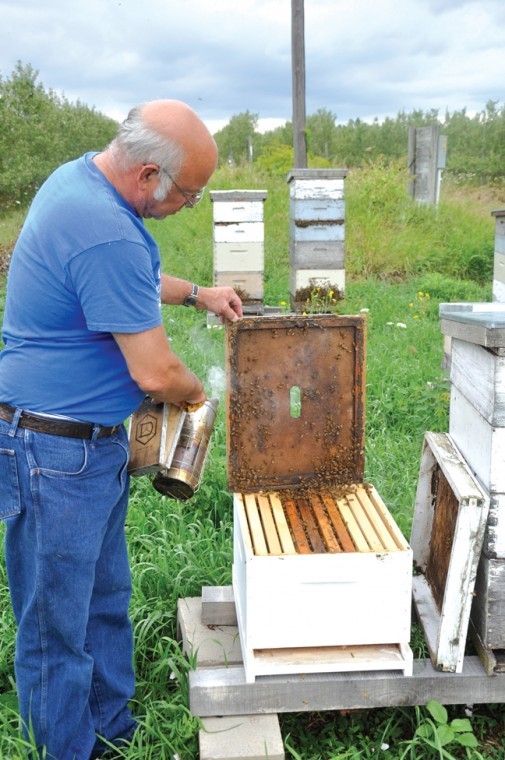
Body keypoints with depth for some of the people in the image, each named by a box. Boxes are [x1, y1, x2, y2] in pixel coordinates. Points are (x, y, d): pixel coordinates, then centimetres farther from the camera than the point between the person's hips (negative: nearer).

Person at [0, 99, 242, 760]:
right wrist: (196, 392, -2)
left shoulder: (78, 176, 5)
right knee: (58, 621, 7)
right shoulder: (107, 235, -28)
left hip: (92, 440, 11)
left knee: (104, 598, 21)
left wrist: (195, 293, 18)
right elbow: (155, 373, -23)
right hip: (59, 450, -11)